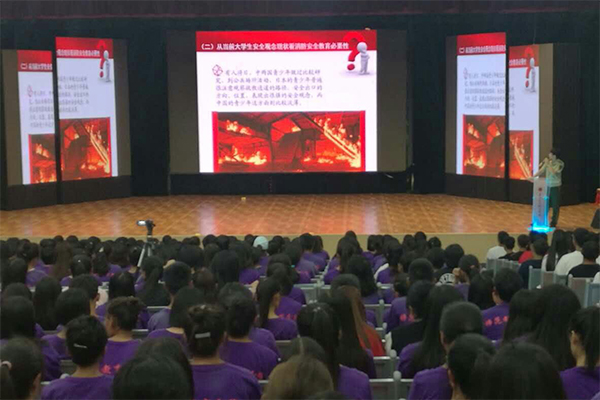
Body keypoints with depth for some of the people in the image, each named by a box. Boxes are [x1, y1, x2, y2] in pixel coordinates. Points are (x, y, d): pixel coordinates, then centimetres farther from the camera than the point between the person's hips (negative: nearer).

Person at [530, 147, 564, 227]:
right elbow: (541, 170, 8)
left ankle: (553, 222, 14)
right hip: (547, 186, 5)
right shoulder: (548, 161, 4)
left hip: (555, 187, -4)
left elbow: (554, 172, -22)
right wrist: (533, 177, -1)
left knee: (555, 206, 4)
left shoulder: (560, 163, -11)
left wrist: (548, 164, -20)